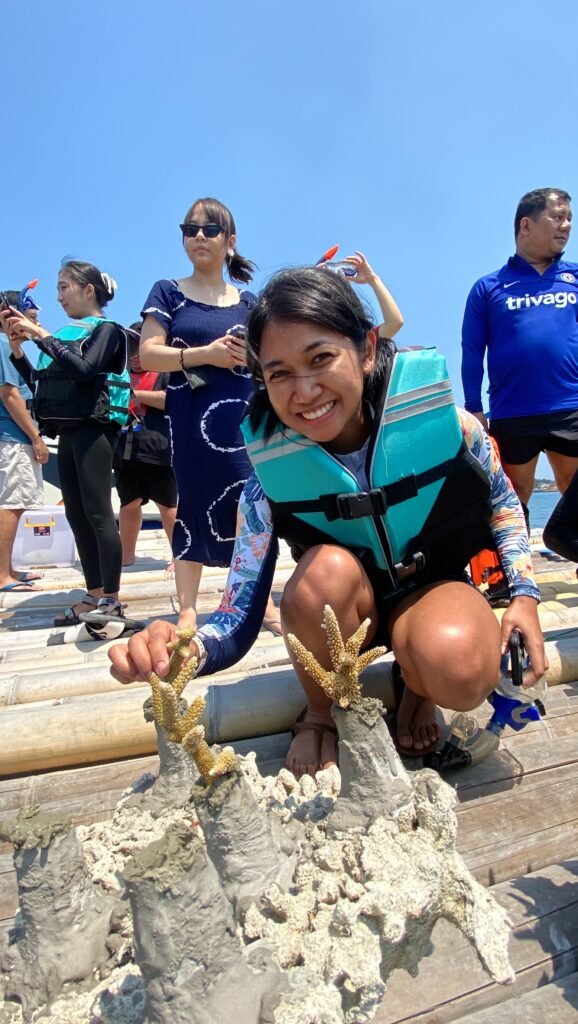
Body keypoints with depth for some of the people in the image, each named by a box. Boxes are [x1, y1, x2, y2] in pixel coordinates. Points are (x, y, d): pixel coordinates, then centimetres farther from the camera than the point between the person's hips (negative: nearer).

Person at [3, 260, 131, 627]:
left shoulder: (106, 330, 0)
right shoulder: (68, 333, 18)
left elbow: (83, 370, -19)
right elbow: (38, 382, 18)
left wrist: (41, 334, -14)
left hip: (93, 428, -8)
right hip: (68, 431, 8)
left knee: (97, 511, -10)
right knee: (76, 513, 6)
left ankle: (111, 600, -5)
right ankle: (94, 596, 13)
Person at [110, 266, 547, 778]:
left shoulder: (439, 413, -22)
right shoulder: (270, 469, -23)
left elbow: (502, 502, -1)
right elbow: (240, 621, -22)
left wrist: (525, 595, -13)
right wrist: (185, 650, -44)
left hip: (436, 585, 0)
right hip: (345, 610, 1)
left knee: (460, 672, -34)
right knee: (327, 569, -35)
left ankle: (415, 687, 5)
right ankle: (321, 714, -5)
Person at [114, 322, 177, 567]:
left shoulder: (166, 372, 4)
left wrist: (134, 393, -10)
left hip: (157, 451, -5)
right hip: (124, 451, 6)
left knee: (168, 505, 0)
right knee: (129, 503, 12)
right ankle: (127, 554, 22)